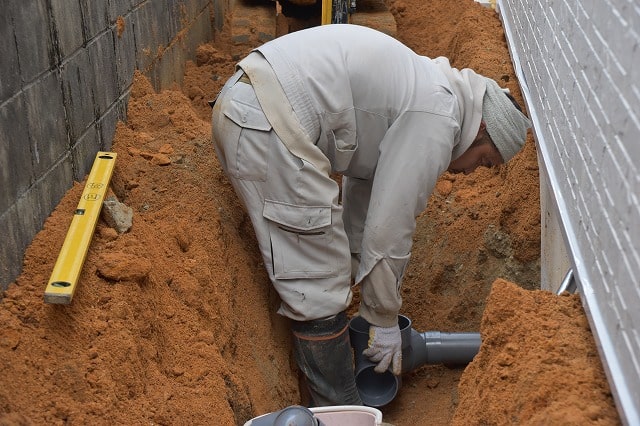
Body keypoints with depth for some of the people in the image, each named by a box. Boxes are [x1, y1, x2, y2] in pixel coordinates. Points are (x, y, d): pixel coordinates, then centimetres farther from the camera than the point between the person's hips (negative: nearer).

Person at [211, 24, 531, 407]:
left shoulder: (415, 91, 23)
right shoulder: (438, 120, -7)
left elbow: (363, 192, 28)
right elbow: (390, 228, -8)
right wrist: (384, 320, 5)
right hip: (268, 121, -11)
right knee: (319, 288, -1)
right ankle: (341, 413, 13)